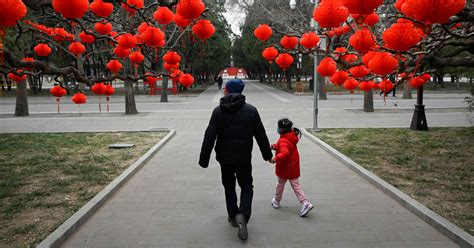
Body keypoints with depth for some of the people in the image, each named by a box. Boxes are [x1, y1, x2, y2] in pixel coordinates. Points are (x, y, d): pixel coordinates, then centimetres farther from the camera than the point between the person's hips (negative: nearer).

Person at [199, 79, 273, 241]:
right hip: (244, 158, 0)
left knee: (229, 186, 19)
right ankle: (243, 215, -10)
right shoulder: (251, 110, -3)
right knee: (247, 186, 12)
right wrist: (267, 154, 12)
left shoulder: (218, 111, -7)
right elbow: (261, 135, 1)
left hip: (225, 158, 0)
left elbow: (209, 137, -10)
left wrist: (204, 159, -4)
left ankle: (233, 216, 25)